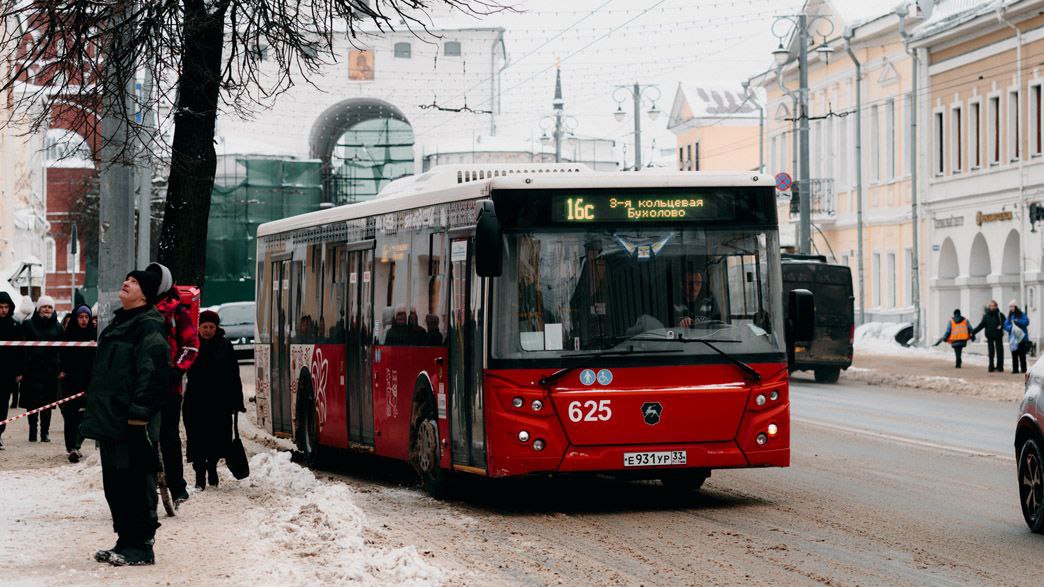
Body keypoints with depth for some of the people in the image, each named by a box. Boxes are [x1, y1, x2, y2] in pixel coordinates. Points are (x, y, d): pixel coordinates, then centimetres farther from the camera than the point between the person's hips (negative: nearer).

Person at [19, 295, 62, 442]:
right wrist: (20, 370, -8)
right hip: (32, 369, -2)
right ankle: (32, 432, 4)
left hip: (50, 370, 2)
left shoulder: (57, 327, 10)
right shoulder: (28, 325, 2)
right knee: (32, 402, -3)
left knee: (47, 402, 3)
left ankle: (45, 432, 9)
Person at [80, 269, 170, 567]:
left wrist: (140, 410, -24)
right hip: (110, 419, 10)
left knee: (135, 482, -7)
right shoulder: (119, 323, 21)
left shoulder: (149, 327, -10)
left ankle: (140, 546, -4)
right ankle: (126, 541, 20)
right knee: (115, 483, 13)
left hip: (132, 423, -10)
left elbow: (154, 372, -20)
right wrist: (94, 408, 25)